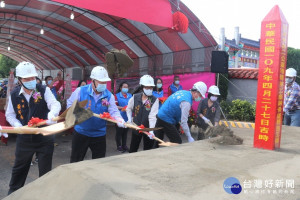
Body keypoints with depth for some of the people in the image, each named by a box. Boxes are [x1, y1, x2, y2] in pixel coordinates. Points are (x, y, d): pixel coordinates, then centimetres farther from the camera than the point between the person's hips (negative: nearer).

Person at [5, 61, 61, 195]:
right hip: (24, 138, 3)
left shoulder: (44, 90, -10)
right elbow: (9, 114, 7)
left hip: (44, 138, -2)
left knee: (45, 170, 10)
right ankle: (13, 192, 43)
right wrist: (18, 126, -11)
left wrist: (51, 116, -45)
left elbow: (55, 104, -24)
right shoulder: (14, 95, -2)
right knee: (19, 168, 20)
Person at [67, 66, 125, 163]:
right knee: (75, 161, 13)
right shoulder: (80, 91, -10)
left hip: (99, 134, 1)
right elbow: (70, 105, 0)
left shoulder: (109, 95, -6)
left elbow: (114, 111, -13)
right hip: (81, 133, -1)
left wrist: (119, 120, -33)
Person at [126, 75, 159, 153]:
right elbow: (129, 108, 14)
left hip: (148, 129, -2)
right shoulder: (135, 97, -6)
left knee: (148, 150, 9)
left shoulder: (155, 100, -14)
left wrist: (151, 130, -36)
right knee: (133, 149, 16)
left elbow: (152, 116, -25)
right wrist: (129, 118, 2)